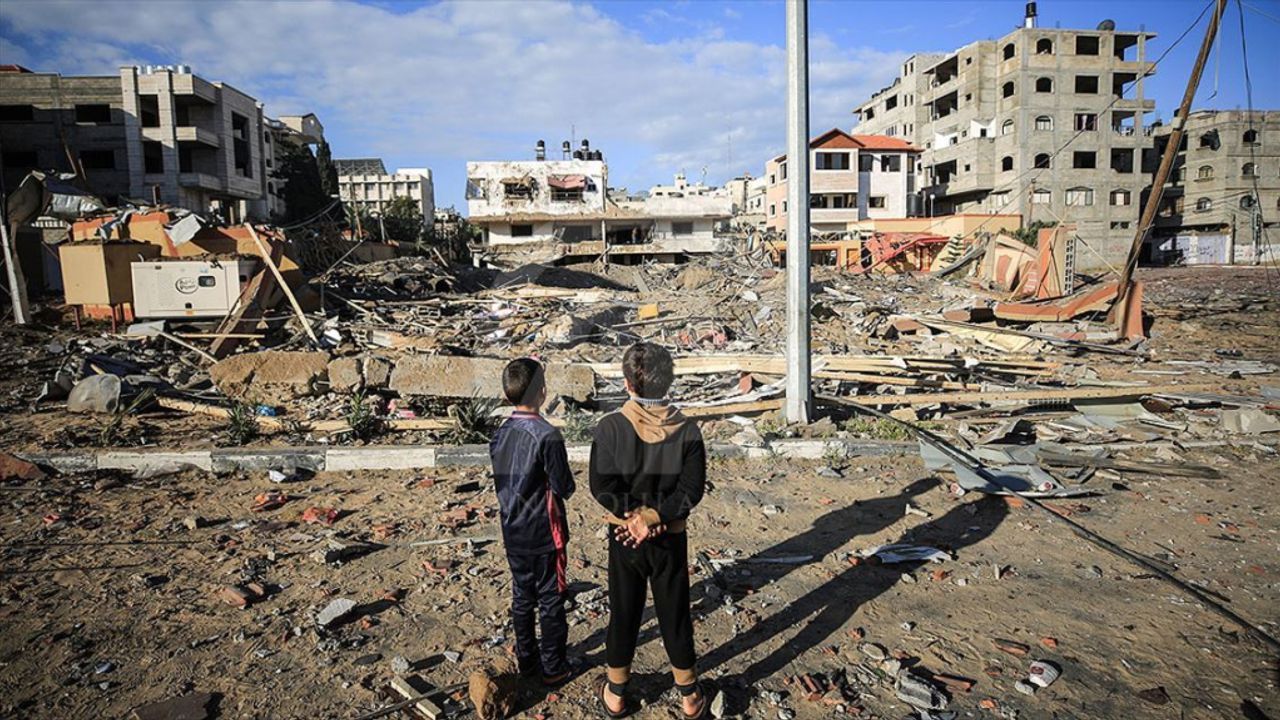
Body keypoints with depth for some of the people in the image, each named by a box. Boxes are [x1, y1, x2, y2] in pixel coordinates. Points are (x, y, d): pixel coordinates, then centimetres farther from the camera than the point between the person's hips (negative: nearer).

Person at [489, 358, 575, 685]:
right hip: (544, 534, -6)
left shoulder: (500, 434, -2)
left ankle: (527, 661, 32)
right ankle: (553, 667, 21)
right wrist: (559, 483, 3)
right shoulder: (547, 436, -23)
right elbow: (564, 488, -17)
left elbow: (502, 481, 7)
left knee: (522, 597, 18)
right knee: (551, 601, 9)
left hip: (513, 532, 6)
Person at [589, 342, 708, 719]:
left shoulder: (611, 427, -17)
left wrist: (633, 516, -11)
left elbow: (602, 486, -18)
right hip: (671, 538, 1)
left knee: (623, 612, 16)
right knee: (675, 614, 15)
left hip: (623, 538, 0)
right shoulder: (686, 429, -12)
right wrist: (653, 516, -17)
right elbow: (692, 489, -15)